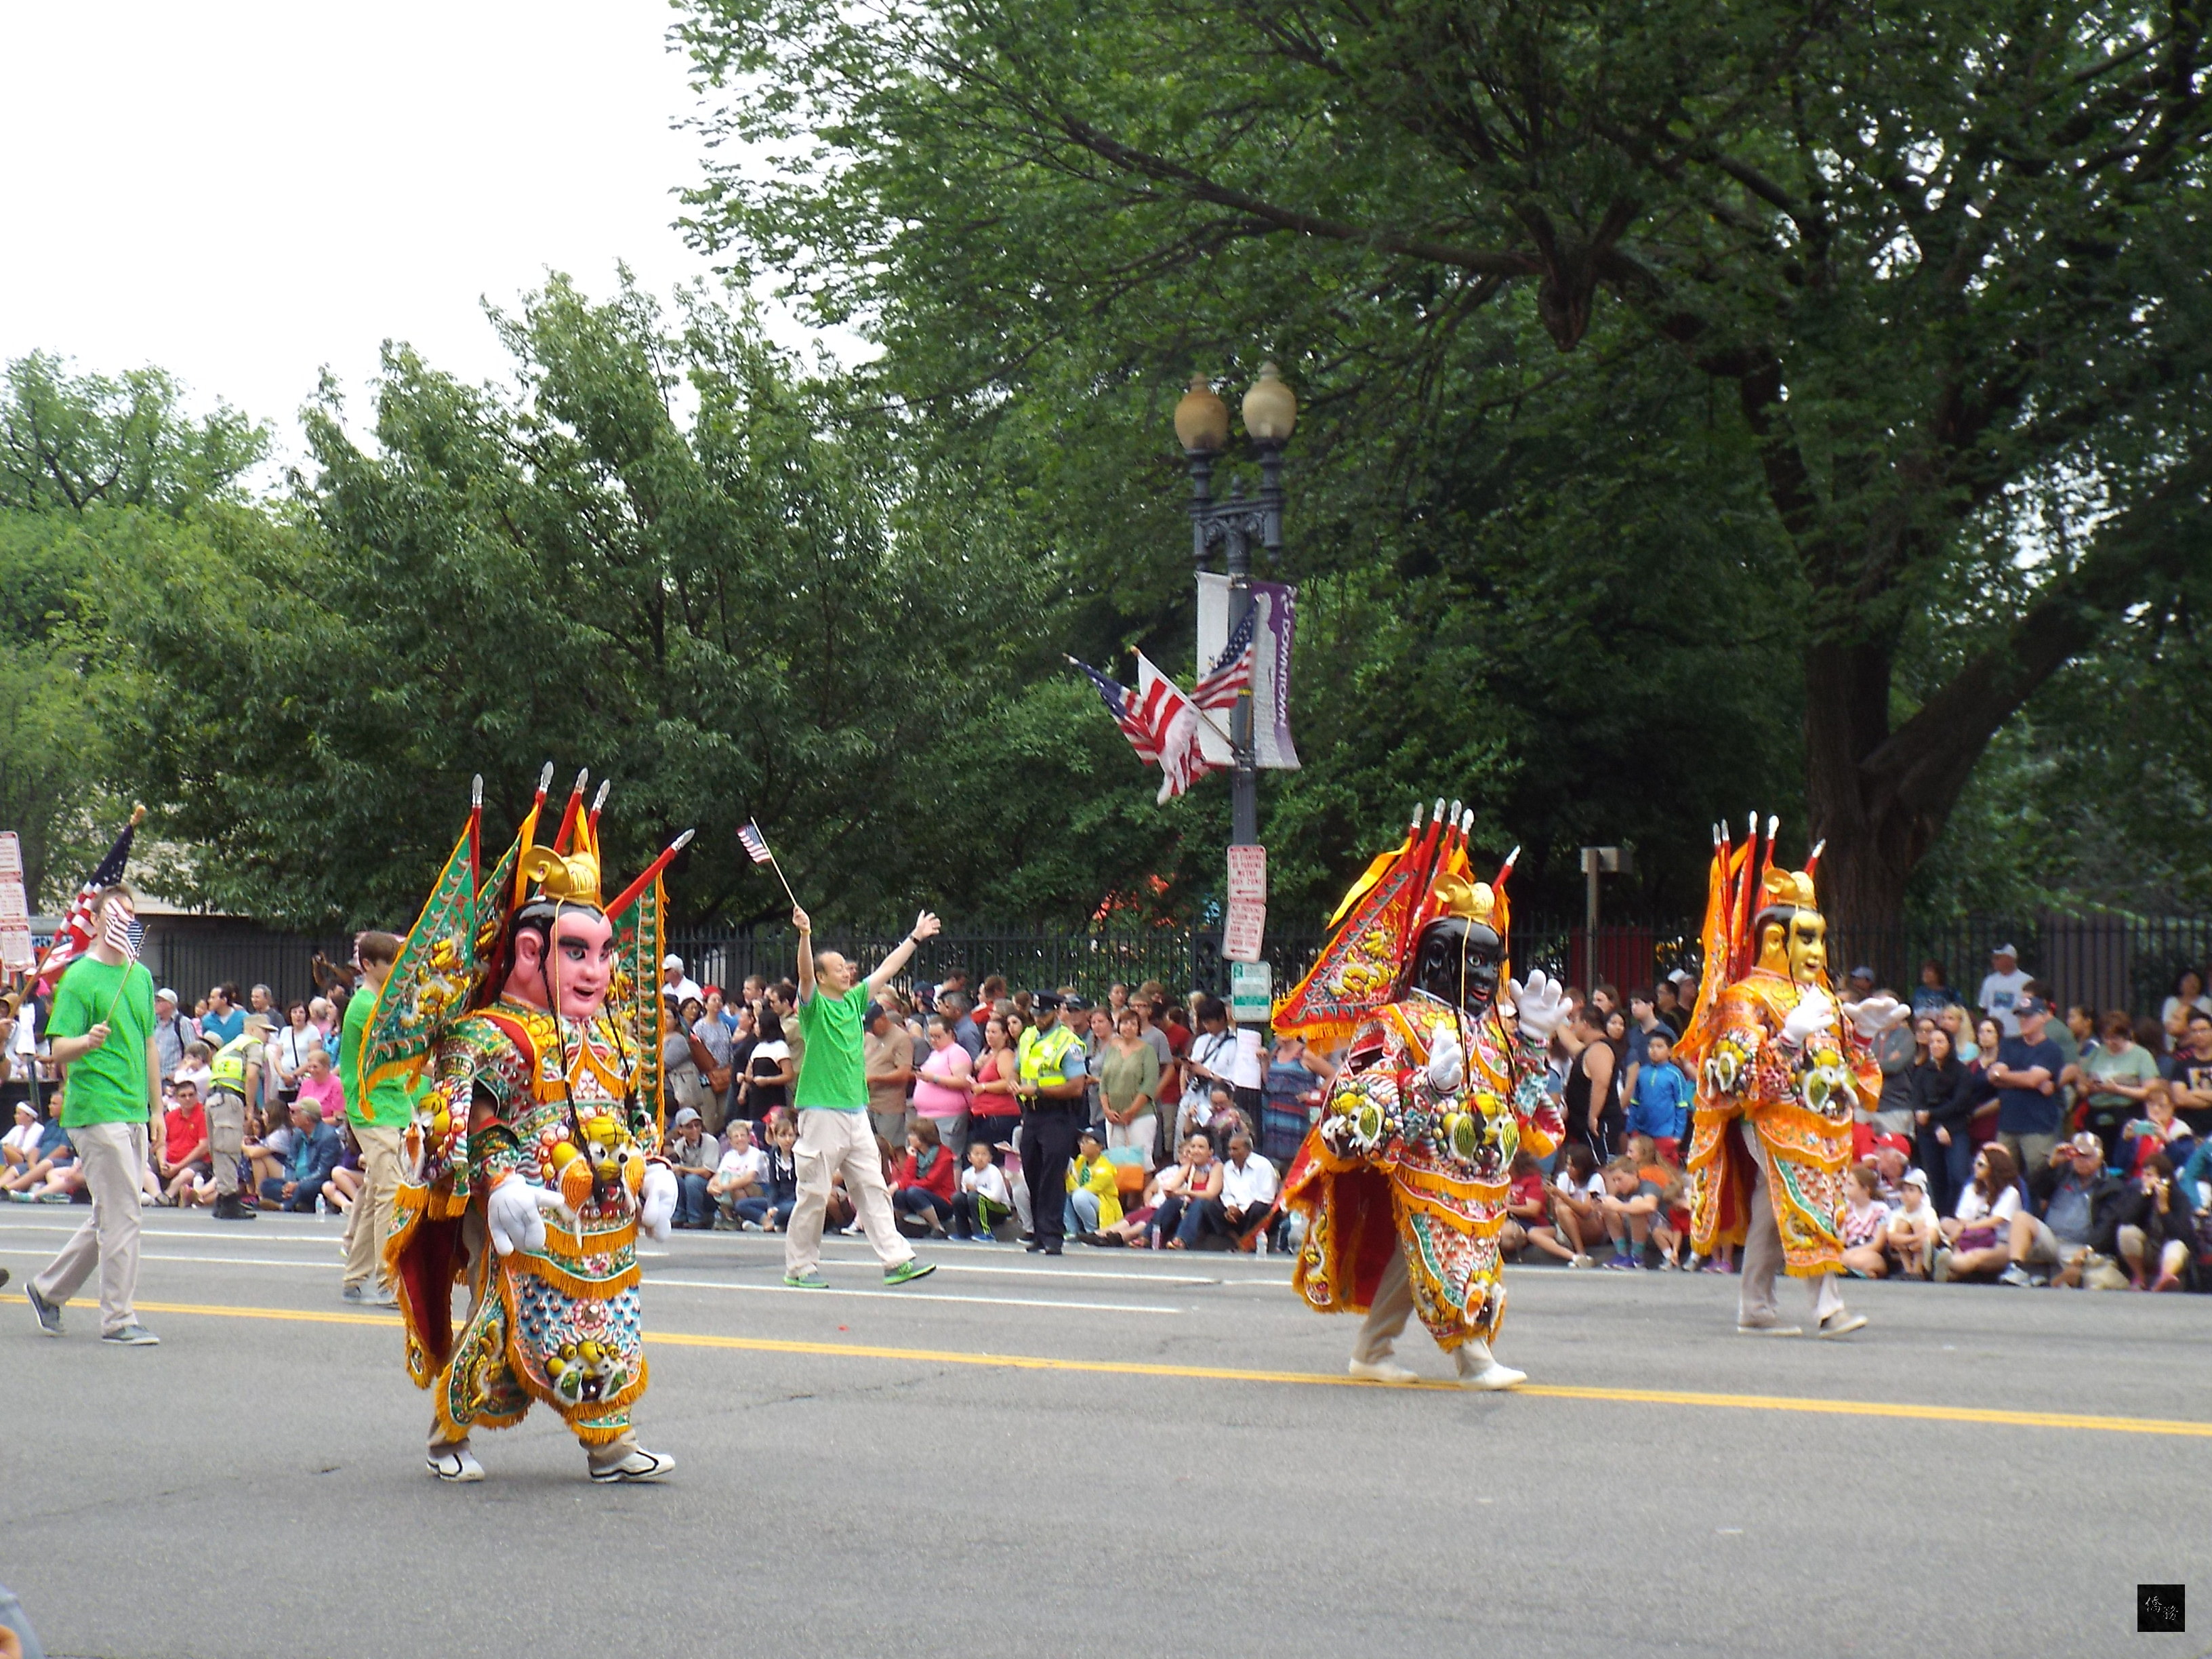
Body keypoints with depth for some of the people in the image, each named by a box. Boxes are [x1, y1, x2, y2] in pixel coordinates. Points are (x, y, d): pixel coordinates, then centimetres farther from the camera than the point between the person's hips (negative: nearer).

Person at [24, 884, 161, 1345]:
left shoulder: (142, 977, 15)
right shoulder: (79, 977, -7)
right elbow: (59, 1050, -11)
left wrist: (156, 1107, 20)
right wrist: (88, 1041, -32)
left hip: (134, 1113, 8)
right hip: (96, 1112, -8)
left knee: (108, 1217, 14)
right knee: (121, 1215, -9)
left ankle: (48, 1289, 29)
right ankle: (118, 1319, -2)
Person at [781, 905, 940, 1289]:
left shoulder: (854, 1001, 15)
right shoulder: (815, 1006, -4)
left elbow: (887, 970, 23)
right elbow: (805, 974, -23)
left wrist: (915, 937, 28)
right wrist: (805, 934, -38)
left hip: (856, 1110, 7)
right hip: (822, 1111, -7)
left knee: (872, 1188, 4)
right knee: (815, 1193, -2)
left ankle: (896, 1260, 1)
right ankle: (800, 1267, 6)